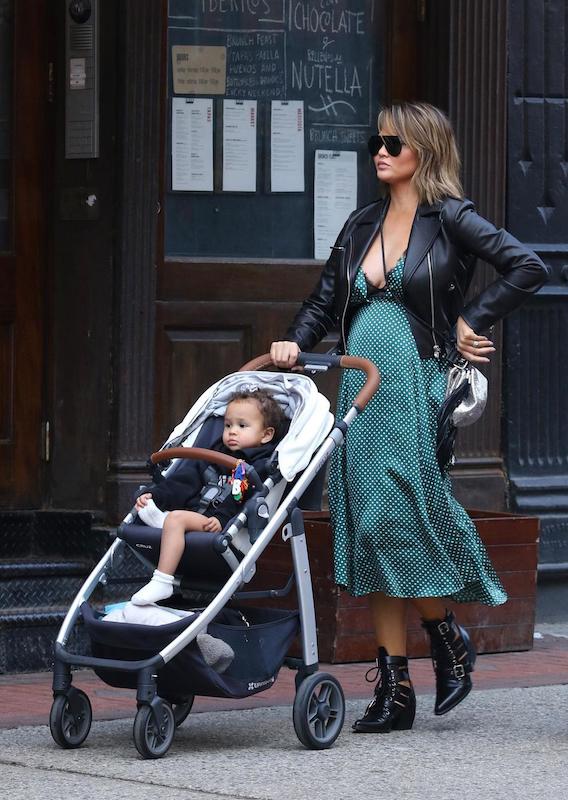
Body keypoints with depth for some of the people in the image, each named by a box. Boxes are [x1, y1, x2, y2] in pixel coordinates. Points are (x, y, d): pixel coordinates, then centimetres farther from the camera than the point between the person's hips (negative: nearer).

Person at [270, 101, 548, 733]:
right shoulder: (362, 225, 16)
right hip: (360, 387, 6)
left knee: (403, 518, -13)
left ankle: (448, 640, 14)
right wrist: (294, 344, 0)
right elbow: (324, 301, 17)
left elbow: (528, 268, -10)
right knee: (367, 528, 1)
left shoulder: (449, 218, -2)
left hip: (417, 385, -6)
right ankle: (393, 690, 4)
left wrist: (471, 321, -8)